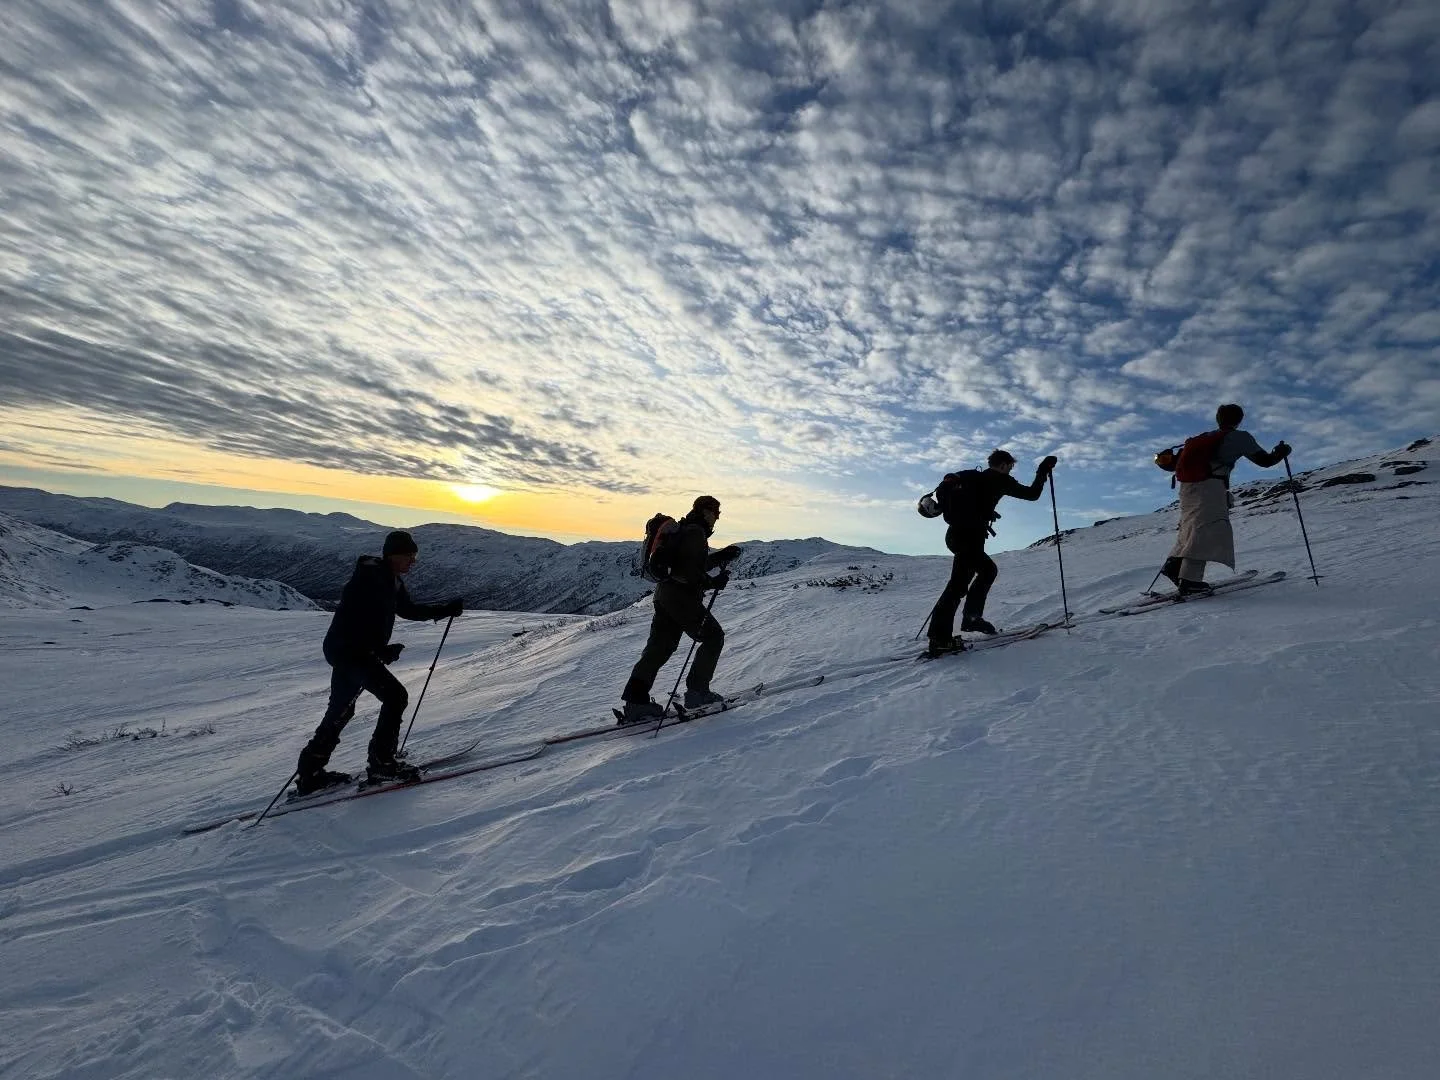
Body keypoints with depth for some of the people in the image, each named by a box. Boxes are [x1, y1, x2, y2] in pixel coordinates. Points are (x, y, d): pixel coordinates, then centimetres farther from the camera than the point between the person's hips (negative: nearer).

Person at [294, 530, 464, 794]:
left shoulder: (391, 581, 12)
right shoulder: (370, 576, -18)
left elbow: (410, 610, 21)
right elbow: (353, 619, -25)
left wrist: (447, 609, 13)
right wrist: (381, 650, -27)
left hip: (350, 651, 11)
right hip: (350, 650, -11)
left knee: (340, 711, 18)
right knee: (396, 696, -9)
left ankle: (310, 772, 28)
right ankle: (381, 763, 0)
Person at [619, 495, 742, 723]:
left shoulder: (684, 530, 21)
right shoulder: (695, 532, -11)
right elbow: (691, 570, -20)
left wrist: (723, 556, 26)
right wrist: (713, 583, -9)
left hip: (664, 593, 10)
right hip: (681, 596, -10)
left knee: (660, 647, 9)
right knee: (713, 637, 4)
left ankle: (635, 701, 7)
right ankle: (697, 691, 6)